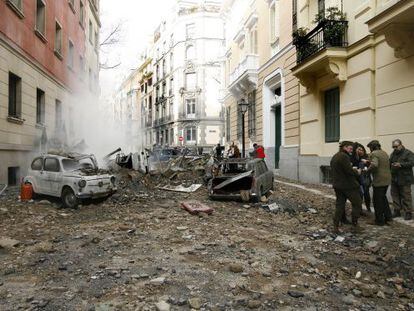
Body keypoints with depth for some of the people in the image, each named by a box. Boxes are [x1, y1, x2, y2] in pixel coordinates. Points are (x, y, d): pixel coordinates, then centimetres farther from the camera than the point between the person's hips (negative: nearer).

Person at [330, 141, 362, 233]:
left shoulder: (334, 157, 14)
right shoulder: (344, 156, -16)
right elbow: (349, 171, -22)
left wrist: (353, 169, 13)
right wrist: (357, 172, -3)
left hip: (337, 185, 9)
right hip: (348, 185, -9)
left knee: (339, 205, 11)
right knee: (357, 204, 6)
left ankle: (335, 227, 10)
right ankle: (355, 224, 10)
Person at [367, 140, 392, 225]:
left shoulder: (374, 154, -14)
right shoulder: (384, 153, 13)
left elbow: (374, 165, -31)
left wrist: (368, 170, -12)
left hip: (379, 180, -8)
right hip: (387, 179, 8)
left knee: (378, 201, 4)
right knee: (383, 197, 24)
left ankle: (380, 221, 12)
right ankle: (388, 216, 27)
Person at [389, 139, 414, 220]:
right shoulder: (393, 154, 16)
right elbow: (389, 163, 21)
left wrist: (401, 164, -24)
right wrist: (391, 165, 0)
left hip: (405, 179, -7)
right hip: (394, 179, 7)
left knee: (406, 196, -3)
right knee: (395, 195, 10)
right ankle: (397, 211, 20)